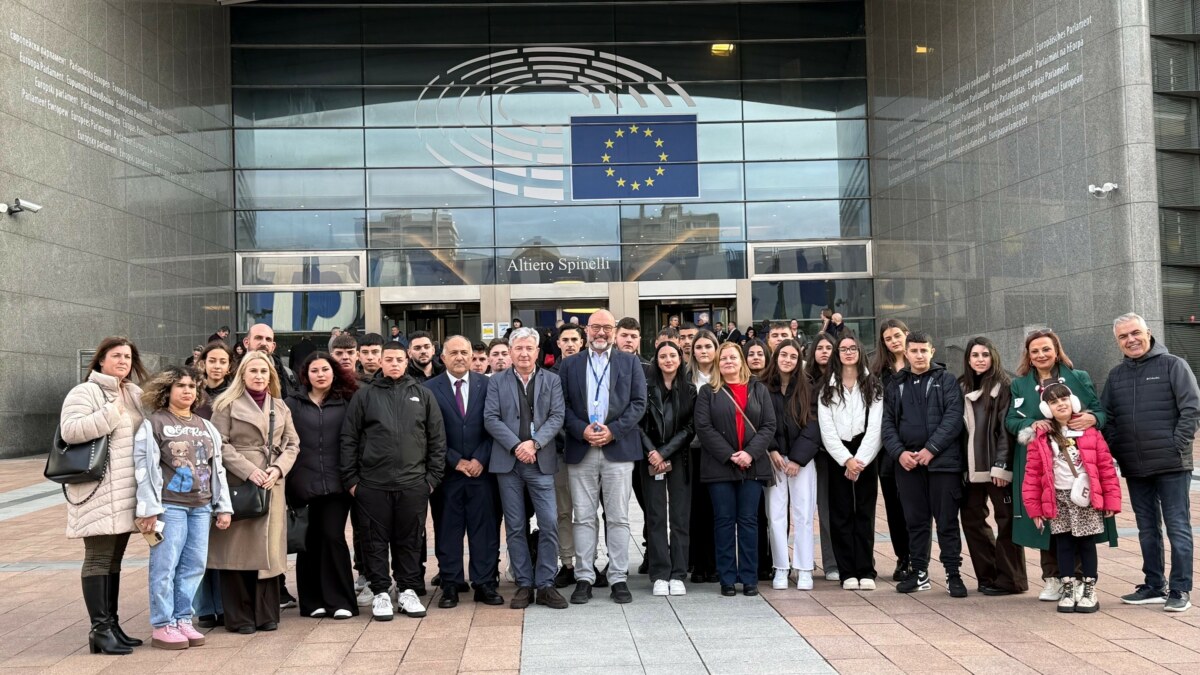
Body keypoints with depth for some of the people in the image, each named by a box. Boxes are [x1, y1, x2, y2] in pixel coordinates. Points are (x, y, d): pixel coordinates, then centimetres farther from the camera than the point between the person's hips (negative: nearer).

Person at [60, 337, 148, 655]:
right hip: (98, 492, -7)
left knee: (114, 560, 12)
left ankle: (112, 624, 19)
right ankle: (100, 629, -3)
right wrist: (112, 412, -21)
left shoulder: (135, 394, 16)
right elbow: (70, 430, -20)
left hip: (125, 494, 7)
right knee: (98, 559, -6)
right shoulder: (84, 393, -6)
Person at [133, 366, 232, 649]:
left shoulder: (206, 427, 16)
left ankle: (183, 620, 16)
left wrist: (223, 506, 12)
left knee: (194, 565, 6)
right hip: (169, 505, -5)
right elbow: (145, 468, -7)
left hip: (201, 506, 6)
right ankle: (163, 626, 3)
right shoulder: (153, 424, -1)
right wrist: (148, 509, -13)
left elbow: (217, 468, 16)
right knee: (165, 565, -4)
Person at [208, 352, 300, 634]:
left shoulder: (280, 407, 16)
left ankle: (266, 614, 13)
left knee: (269, 547, 5)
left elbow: (292, 443, 13)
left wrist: (278, 468, -5)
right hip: (238, 484, -4)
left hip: (272, 486, 4)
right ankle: (239, 617, 5)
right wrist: (249, 470, -15)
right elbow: (221, 444, -6)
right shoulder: (227, 405, 1)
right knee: (238, 548, -3)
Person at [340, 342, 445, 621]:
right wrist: (351, 479, 0)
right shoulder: (365, 396, 5)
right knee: (377, 540, 5)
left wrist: (433, 476, 3)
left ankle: (408, 591, 19)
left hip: (413, 483, 1)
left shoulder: (422, 395, 8)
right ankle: (380, 593, 15)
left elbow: (437, 439, 9)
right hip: (373, 483, -1)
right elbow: (349, 439, 4)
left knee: (411, 540, 8)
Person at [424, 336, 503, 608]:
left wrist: (480, 459, -7)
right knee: (448, 530, 3)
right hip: (447, 471, -1)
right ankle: (450, 585, 11)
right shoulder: (430, 388, 2)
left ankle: (484, 584, 10)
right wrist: (456, 461, -7)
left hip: (480, 469, 1)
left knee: (484, 528, 3)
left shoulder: (486, 385, 6)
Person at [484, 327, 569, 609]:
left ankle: (545, 585, 4)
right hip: (508, 462, 0)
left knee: (549, 524, -5)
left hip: (541, 462, 0)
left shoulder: (552, 381, 8)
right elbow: (491, 418, -1)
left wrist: (534, 443, -16)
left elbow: (557, 417, -2)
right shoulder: (497, 382, 8)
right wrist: (516, 446, -13)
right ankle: (524, 585, 13)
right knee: (515, 527, 5)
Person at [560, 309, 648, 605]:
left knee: (618, 518, 2)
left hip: (618, 448, -1)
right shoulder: (570, 365, 11)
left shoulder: (630, 362, 9)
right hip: (581, 450, 1)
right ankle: (584, 578, 10)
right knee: (583, 518, 3)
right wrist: (581, 430, -11)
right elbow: (562, 405, 5)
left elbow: (639, 402, 2)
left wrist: (613, 431, -9)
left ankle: (618, 578, 8)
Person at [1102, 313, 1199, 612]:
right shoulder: (1116, 375, 12)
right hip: (1135, 468, 5)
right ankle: (1154, 586, 21)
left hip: (1171, 464, -5)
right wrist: (1117, 449, 2)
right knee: (1147, 529, 12)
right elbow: (1106, 417, 14)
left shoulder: (1172, 365, -2)